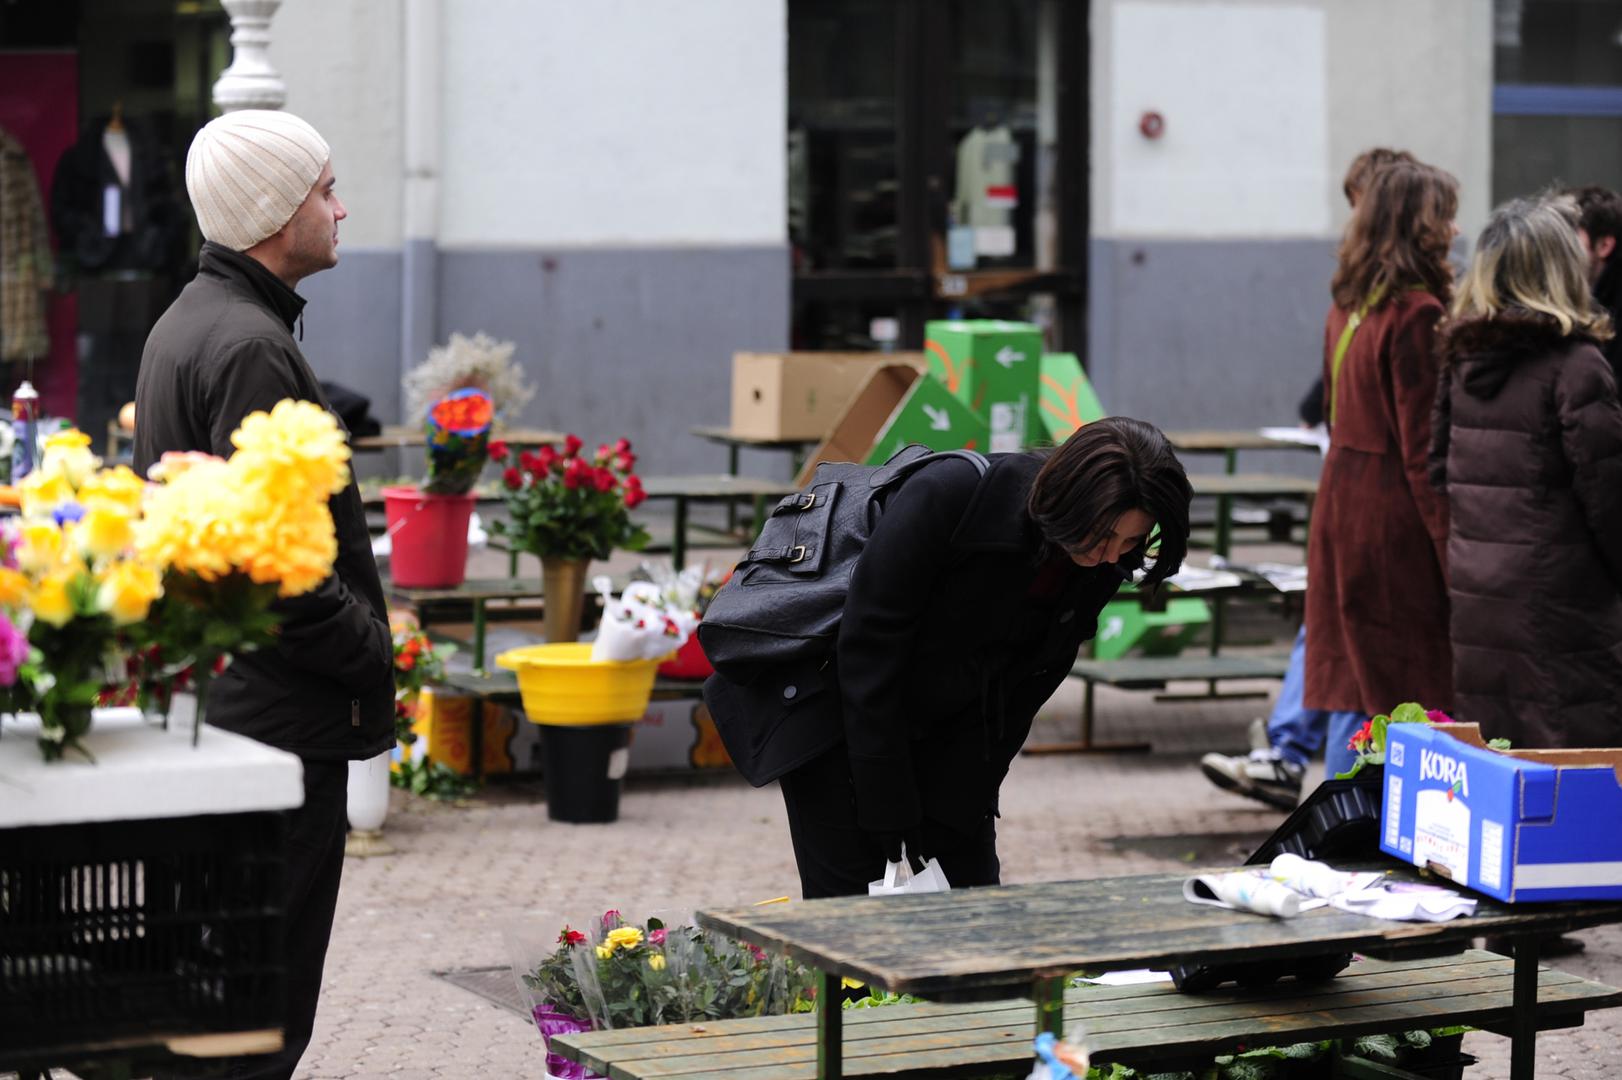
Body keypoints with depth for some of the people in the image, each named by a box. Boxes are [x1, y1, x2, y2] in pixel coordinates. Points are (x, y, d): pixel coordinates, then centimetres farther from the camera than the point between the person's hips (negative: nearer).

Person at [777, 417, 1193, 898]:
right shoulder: (948, 494, -29)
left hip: (947, 728, 6)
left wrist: (967, 803, -5)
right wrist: (889, 811, -22)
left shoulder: (1102, 568, -11)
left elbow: (1024, 691, 1)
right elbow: (867, 648, -24)